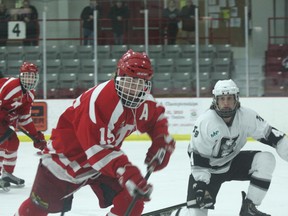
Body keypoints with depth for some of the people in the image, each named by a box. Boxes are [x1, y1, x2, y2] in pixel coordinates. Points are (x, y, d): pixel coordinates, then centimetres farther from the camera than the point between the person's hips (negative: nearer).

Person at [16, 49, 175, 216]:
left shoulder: (145, 102, -10)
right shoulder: (100, 99, -34)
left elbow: (157, 118, 14)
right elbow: (96, 148, -39)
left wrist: (162, 142, -5)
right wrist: (126, 172, -48)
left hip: (106, 157, 6)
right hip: (68, 158, -6)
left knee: (132, 202, -12)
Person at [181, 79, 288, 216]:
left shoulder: (247, 116, -17)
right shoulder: (204, 122, -25)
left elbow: (270, 135, -9)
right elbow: (197, 155, -20)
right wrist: (201, 183, -24)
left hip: (234, 161, 4)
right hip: (209, 168, -4)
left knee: (266, 160, -19)